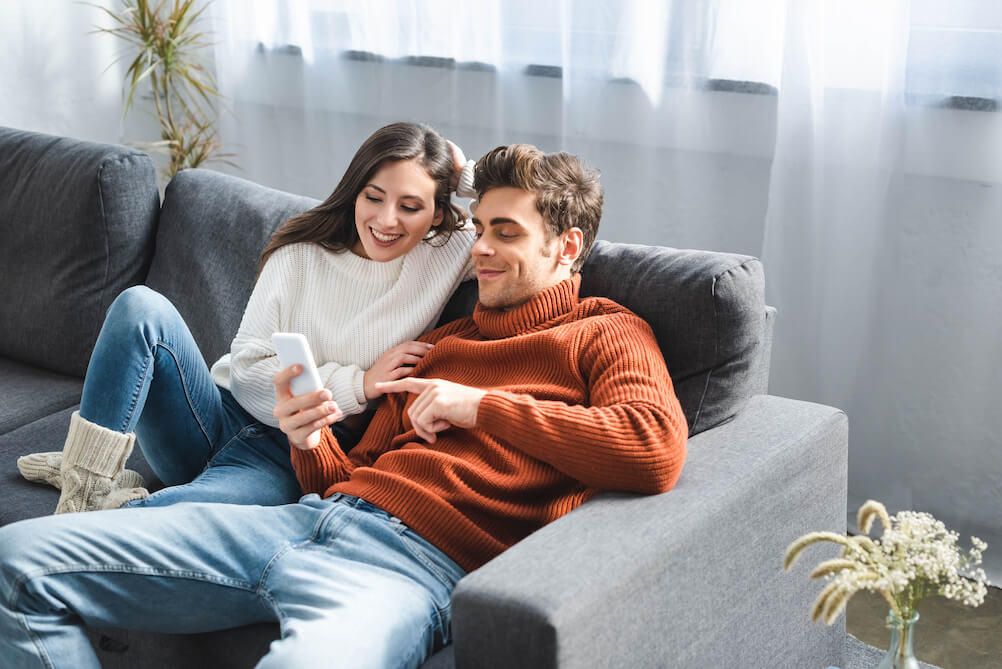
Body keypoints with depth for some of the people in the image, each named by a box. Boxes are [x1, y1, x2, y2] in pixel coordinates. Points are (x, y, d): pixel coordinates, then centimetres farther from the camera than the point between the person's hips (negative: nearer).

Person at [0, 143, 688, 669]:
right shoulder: (440, 341, 30)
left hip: (413, 563, -7)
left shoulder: (608, 333, 11)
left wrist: (480, 405, -5)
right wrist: (310, 443, 3)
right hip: (315, 515, 7)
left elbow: (656, 452, -12)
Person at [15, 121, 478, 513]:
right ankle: (87, 482, -21)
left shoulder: (449, 254, 0)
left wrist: (465, 170, -9)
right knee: (140, 306, -22)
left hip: (291, 461, -3)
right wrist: (358, 383, -12)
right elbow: (247, 370, -3)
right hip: (221, 418, 4)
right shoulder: (301, 252, 1)